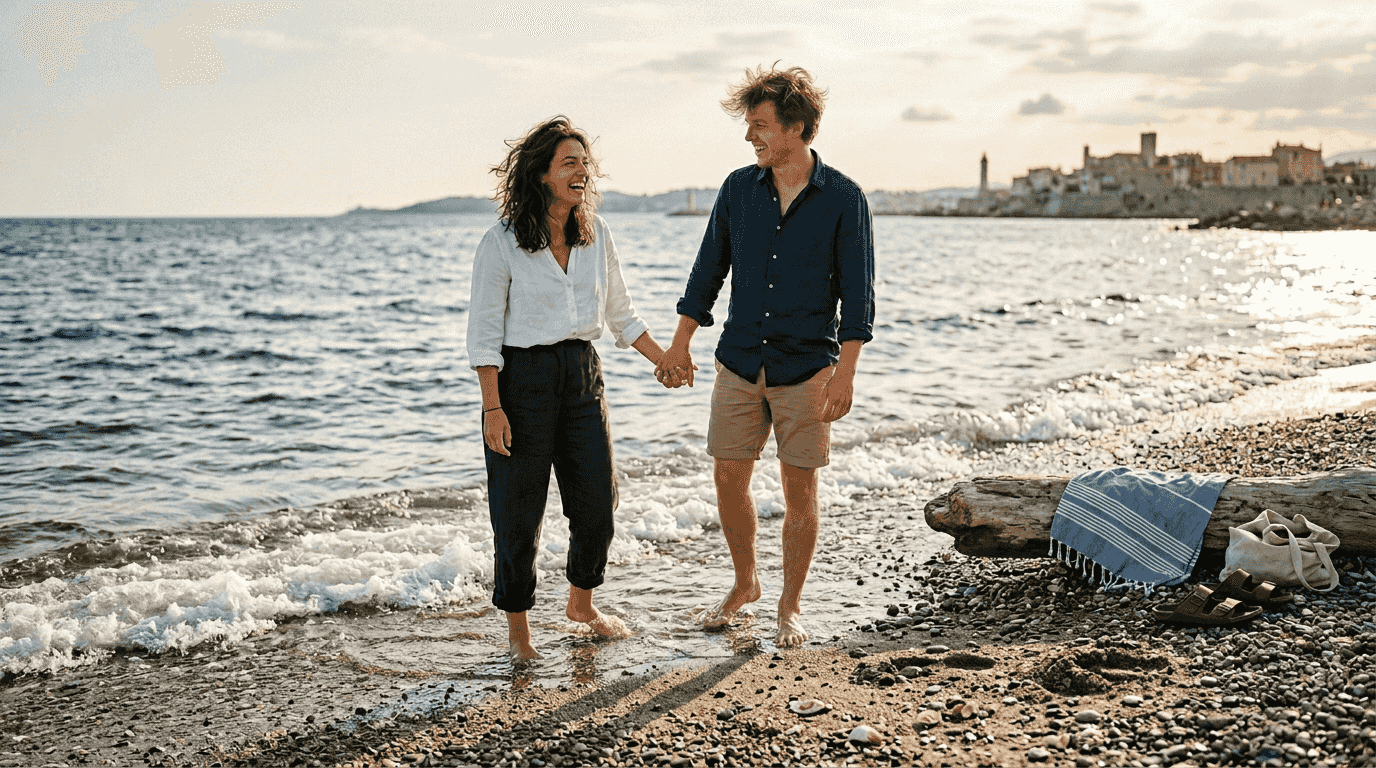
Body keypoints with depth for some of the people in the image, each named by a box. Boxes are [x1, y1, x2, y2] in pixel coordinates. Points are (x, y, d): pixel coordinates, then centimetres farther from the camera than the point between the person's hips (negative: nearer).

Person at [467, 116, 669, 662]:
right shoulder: (503, 242, -10)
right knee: (519, 509, 2)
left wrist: (665, 362, 10)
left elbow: (620, 314, 16)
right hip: (522, 378, -5)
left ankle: (581, 602, 31)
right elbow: (483, 331, -9)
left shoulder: (596, 236, 5)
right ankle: (517, 625, 18)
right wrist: (493, 408, -15)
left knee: (598, 498, 7)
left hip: (582, 375, 5)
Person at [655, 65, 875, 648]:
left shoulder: (843, 199, -7)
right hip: (740, 361, 4)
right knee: (728, 478, 6)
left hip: (806, 368, -3)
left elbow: (857, 293, -7)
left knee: (799, 490, 3)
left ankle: (790, 606, 19)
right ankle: (744, 583, 28)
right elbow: (708, 271, 11)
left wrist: (844, 373, -14)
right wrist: (679, 346, 10)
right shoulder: (738, 188, 4)